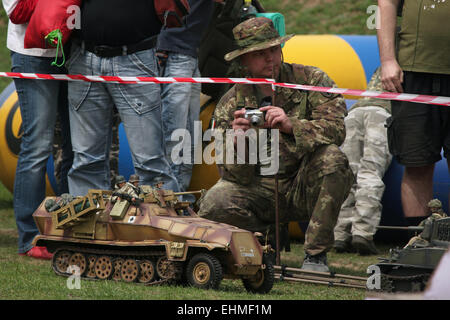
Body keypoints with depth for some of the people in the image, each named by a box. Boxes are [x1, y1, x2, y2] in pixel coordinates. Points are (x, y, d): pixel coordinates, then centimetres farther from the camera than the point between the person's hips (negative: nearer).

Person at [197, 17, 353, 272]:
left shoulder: (311, 80, -3)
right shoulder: (231, 105, 0)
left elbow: (336, 129, -19)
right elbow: (236, 176, -7)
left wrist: (292, 125, -36)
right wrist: (238, 142, -29)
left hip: (305, 188, -1)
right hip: (260, 192, 1)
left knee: (331, 158, -32)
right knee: (214, 205, -28)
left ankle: (316, 253, -19)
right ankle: (265, 238, 7)